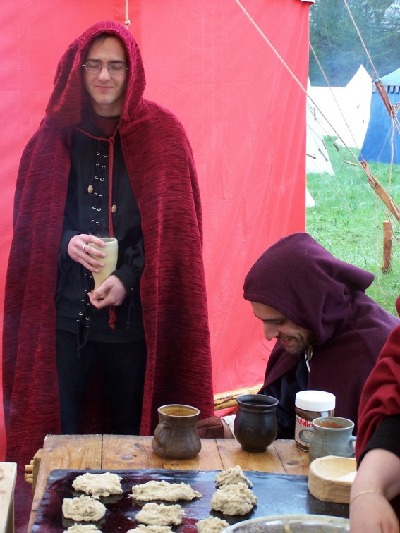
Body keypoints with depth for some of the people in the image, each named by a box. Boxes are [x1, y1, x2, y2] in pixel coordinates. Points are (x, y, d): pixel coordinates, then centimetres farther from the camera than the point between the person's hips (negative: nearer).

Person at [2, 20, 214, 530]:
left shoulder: (161, 134, 1)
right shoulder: (54, 136, 7)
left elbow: (171, 226, -2)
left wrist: (127, 277, -15)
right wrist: (68, 243, -13)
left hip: (134, 314, -1)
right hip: (64, 312, 1)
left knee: (132, 433, 8)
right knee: (59, 433, 4)